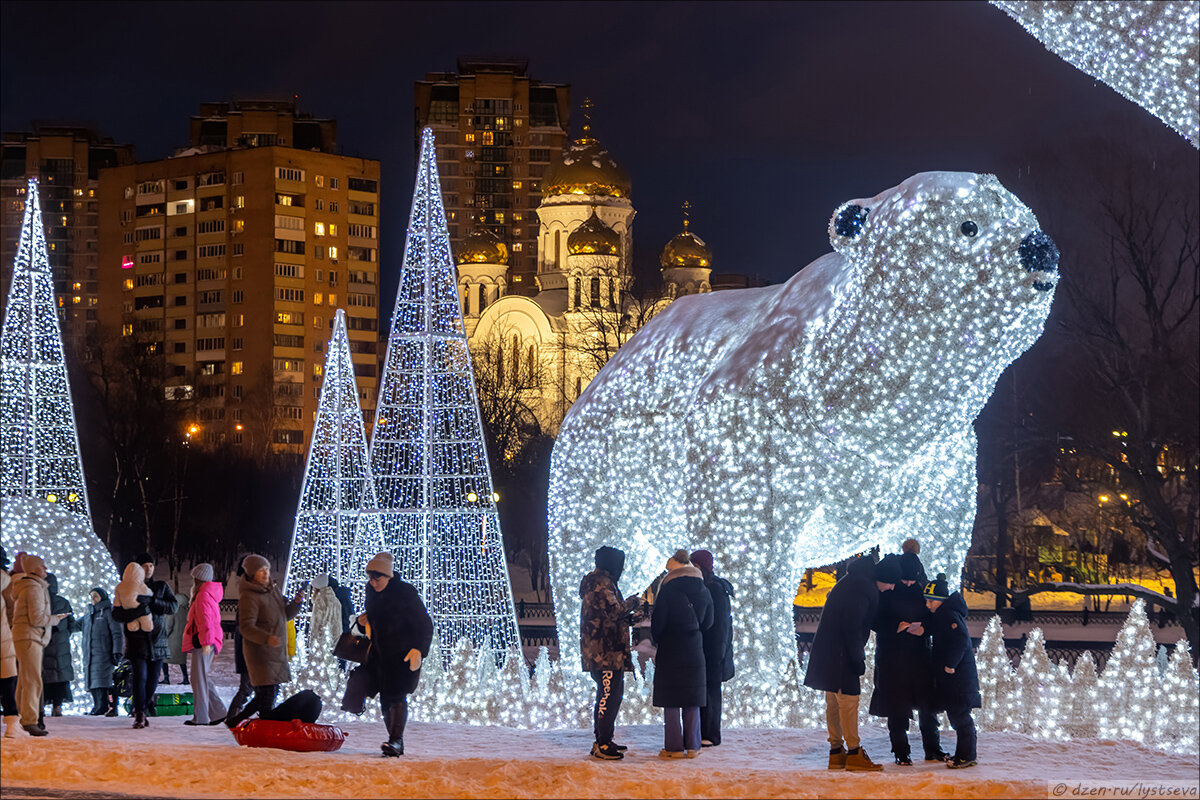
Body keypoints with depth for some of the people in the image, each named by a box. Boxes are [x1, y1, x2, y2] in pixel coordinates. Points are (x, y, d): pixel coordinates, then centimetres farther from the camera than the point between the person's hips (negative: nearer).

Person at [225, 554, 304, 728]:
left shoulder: (273, 590, 12)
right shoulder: (249, 597, -15)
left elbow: (285, 615, 21)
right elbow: (246, 627, -22)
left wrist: (296, 602, 1)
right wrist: (267, 638, -37)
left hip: (277, 652, 9)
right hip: (260, 653, -9)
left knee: (271, 693, 13)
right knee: (267, 695, -12)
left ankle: (235, 720, 23)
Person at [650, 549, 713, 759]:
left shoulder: (668, 590, -11)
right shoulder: (704, 592, 4)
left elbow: (657, 622, -9)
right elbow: (708, 623, 13)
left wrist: (656, 640, 9)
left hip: (670, 650, -5)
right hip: (695, 652, 5)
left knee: (671, 702, 1)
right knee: (692, 702, 10)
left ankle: (674, 747, 0)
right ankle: (692, 747, 11)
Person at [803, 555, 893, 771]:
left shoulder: (852, 582, 15)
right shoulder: (861, 589, -17)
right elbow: (852, 628, -21)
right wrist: (858, 660, -17)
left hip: (828, 653, 10)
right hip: (840, 655, -10)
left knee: (834, 702, 12)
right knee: (848, 699, -8)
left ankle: (836, 753, 16)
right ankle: (854, 754, -7)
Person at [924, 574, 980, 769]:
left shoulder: (950, 615, -18)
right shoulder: (940, 615, 13)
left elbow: (961, 640, -27)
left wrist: (950, 664, -23)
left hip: (958, 677, -10)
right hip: (949, 678, 10)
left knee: (960, 716, -6)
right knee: (956, 716, 15)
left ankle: (966, 756, -1)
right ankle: (963, 754, 23)